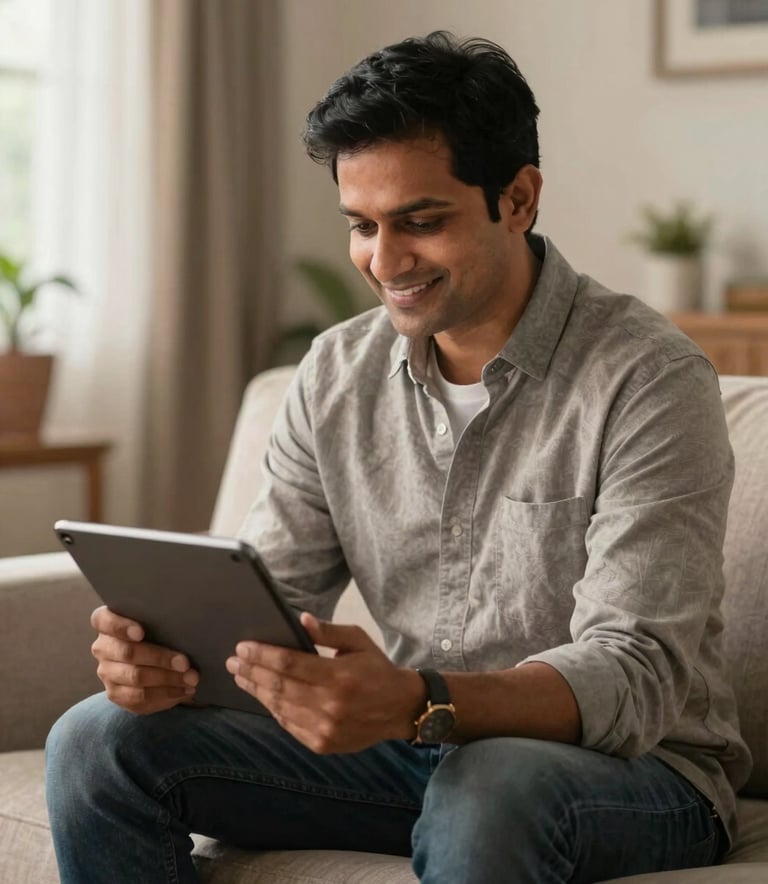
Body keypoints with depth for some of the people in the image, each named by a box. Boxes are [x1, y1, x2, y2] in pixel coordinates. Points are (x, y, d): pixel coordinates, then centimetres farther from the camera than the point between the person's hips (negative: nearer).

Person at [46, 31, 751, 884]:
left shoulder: (649, 380, -15)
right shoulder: (337, 373, 4)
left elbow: (638, 677, -23)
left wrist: (421, 704, -41)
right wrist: (167, 648, -21)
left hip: (633, 766, -5)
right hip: (412, 747, 6)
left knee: (487, 788, -40)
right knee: (99, 741, -9)